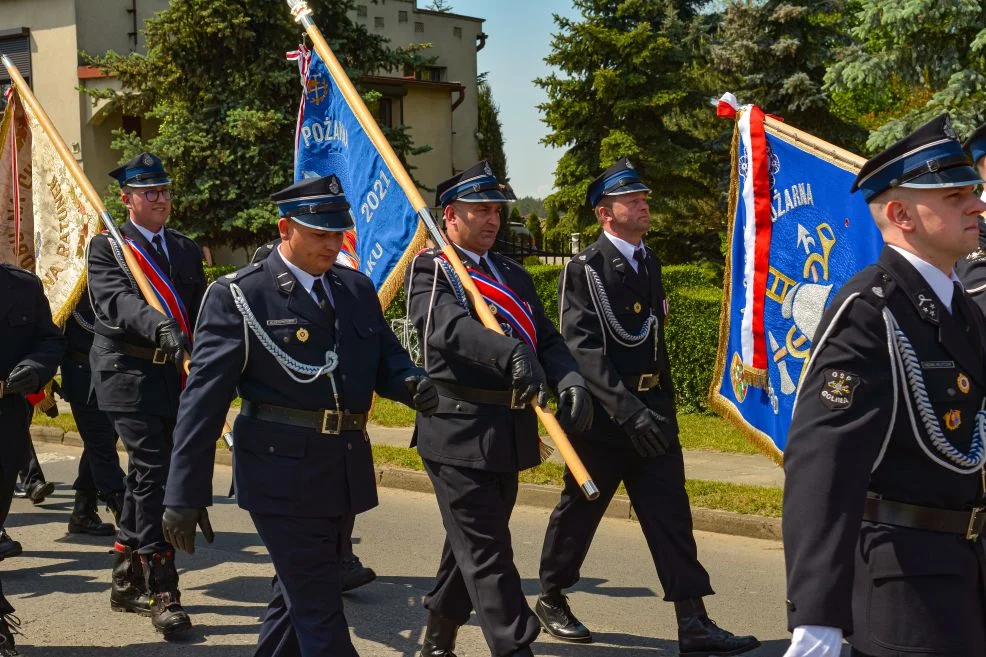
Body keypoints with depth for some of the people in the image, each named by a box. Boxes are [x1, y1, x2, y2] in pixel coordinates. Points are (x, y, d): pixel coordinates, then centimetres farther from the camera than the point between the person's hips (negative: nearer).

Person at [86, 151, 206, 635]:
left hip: (176, 376, 6)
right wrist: (162, 328, -38)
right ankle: (162, 593, -9)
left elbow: (202, 312, 13)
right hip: (129, 373, -6)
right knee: (153, 473, -13)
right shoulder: (106, 247, -1)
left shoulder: (186, 249, 16)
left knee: (144, 476, 13)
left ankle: (126, 582, 25)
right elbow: (118, 300, -20)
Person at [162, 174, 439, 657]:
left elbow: (387, 357, 17)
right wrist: (186, 494, -12)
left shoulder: (358, 289, 10)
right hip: (282, 472, -6)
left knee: (298, 596, 20)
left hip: (345, 469, 7)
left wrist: (411, 384, -9)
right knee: (318, 612, -4)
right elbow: (203, 398, -10)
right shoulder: (238, 296, -9)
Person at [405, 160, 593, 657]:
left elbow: (547, 339, 8)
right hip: (459, 430, -7)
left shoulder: (514, 276, 17)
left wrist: (571, 380, -13)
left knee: (472, 545, 17)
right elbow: (451, 326, -24)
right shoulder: (428, 271, -4)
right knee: (487, 552, -6)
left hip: (510, 433, 7)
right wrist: (513, 353, -40)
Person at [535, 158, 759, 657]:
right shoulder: (585, 269, -11)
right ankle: (551, 599, 28)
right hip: (603, 415, -6)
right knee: (578, 511, 9)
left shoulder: (649, 264, 13)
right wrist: (627, 409, -28)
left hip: (651, 411, 6)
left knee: (669, 513, -1)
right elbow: (583, 349, -20)